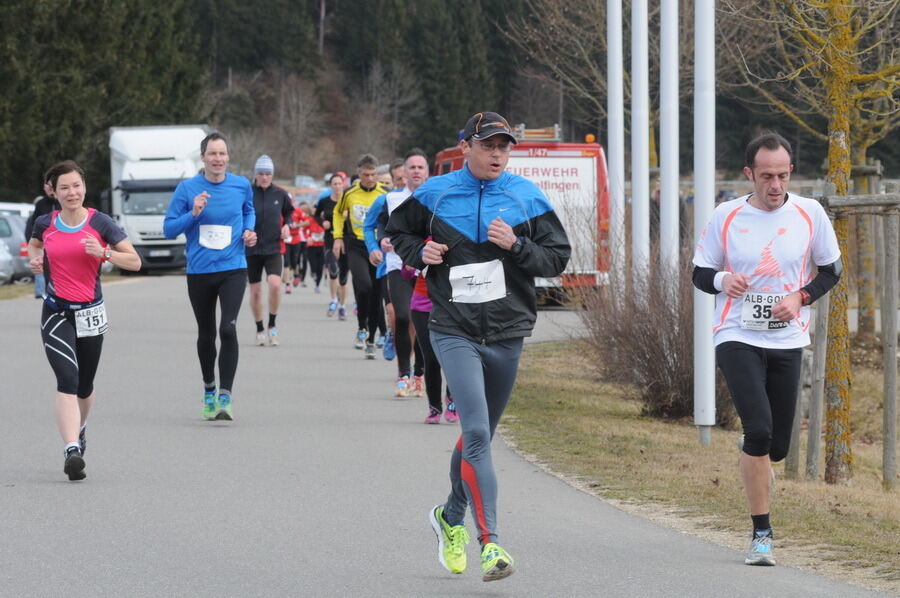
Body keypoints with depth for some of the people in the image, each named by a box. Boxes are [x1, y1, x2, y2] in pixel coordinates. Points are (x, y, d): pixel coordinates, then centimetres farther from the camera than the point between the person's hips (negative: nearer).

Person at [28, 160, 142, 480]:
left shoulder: (100, 223, -4)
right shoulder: (45, 224, 1)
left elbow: (135, 261, -4)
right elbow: (34, 245, 25)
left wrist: (104, 253, -20)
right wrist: (34, 259, 2)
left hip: (90, 313, 1)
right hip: (56, 313, -1)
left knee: (84, 386, 15)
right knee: (67, 378, -20)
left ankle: (79, 428, 47)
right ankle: (72, 450, -30)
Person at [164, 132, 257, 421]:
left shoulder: (242, 186, 1)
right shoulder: (187, 189, -5)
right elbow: (169, 229, -2)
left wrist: (249, 230, 2)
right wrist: (193, 213, -17)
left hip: (233, 269, -1)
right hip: (199, 271, 1)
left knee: (228, 329, -19)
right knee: (206, 334, 14)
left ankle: (225, 397, -16)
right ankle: (209, 391, 36)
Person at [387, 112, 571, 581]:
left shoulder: (527, 197, 3)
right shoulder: (434, 194, 1)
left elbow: (558, 258, 2)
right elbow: (396, 229, 17)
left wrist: (516, 245, -15)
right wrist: (419, 253, -3)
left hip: (507, 335, 3)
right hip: (454, 333, -3)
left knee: (478, 437, 16)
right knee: (476, 433, -17)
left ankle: (451, 519, 41)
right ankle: (489, 542, -22)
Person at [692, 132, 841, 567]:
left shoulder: (810, 214, 1)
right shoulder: (726, 217, -2)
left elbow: (831, 270, 12)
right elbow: (700, 273, 7)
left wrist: (800, 297, -7)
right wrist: (723, 280, -16)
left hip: (787, 340, 2)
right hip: (737, 338, -2)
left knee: (775, 448, 6)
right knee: (759, 430, -21)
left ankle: (752, 457, 45)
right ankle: (761, 532, -11)